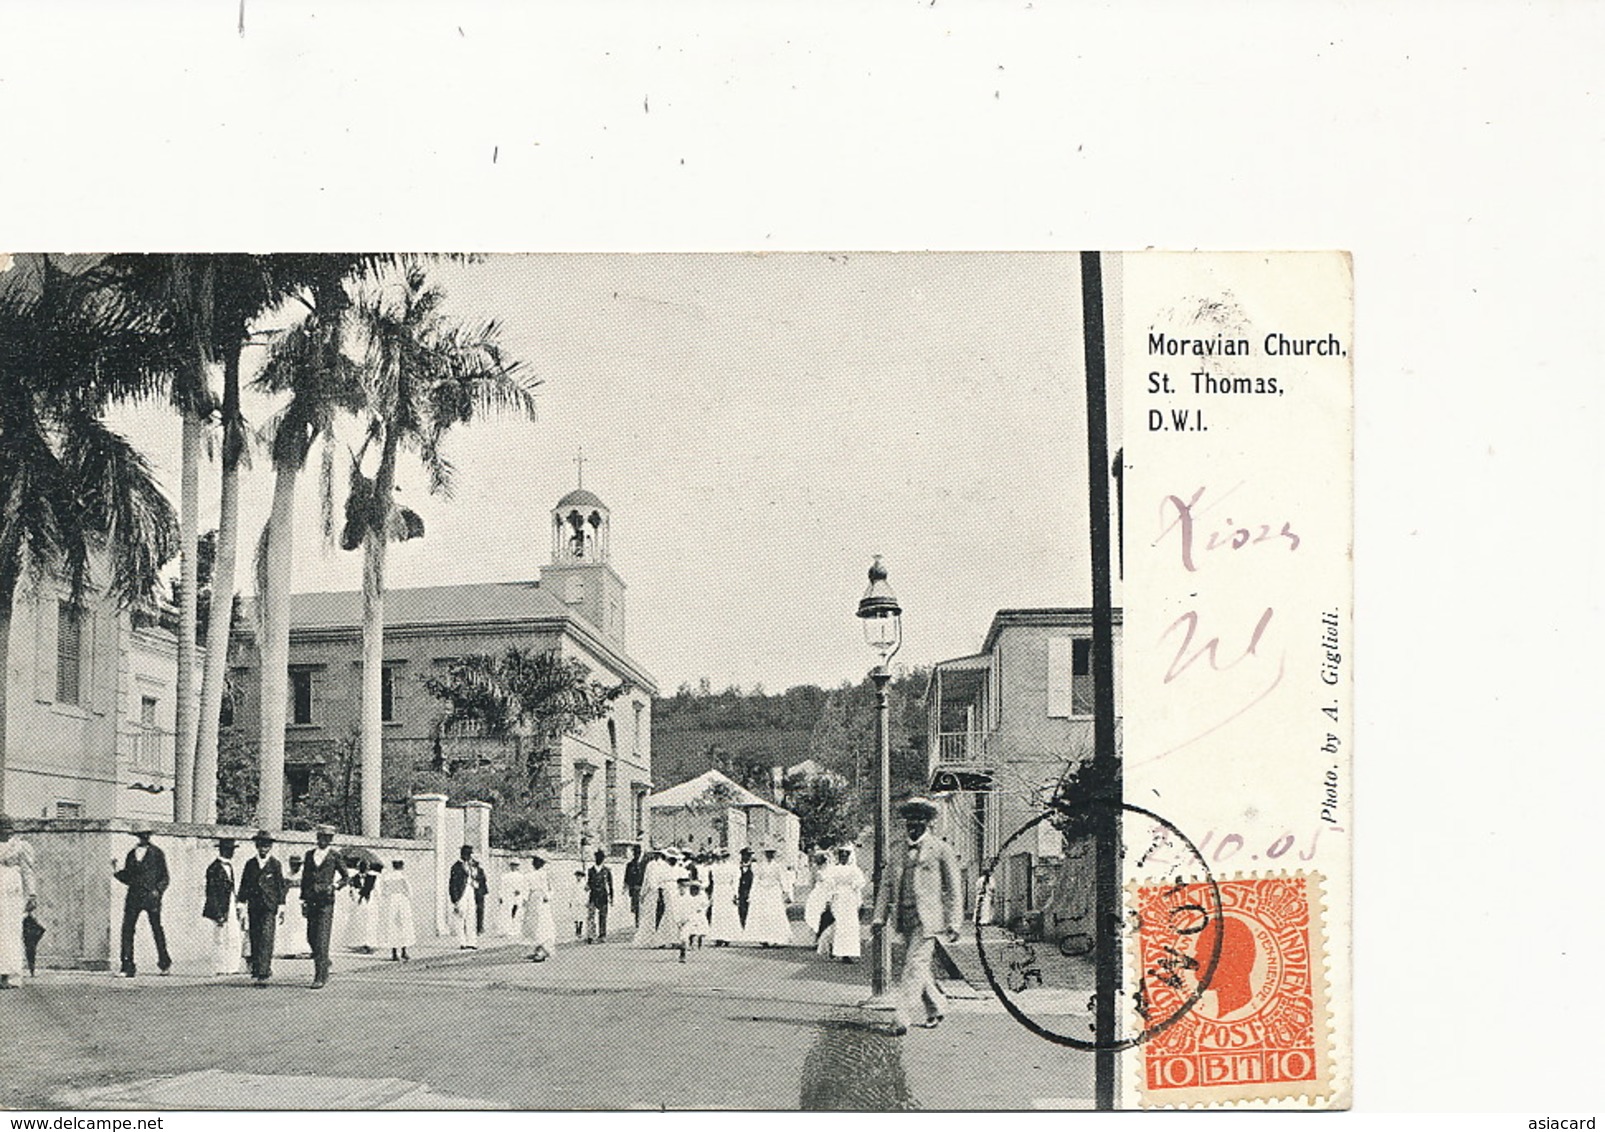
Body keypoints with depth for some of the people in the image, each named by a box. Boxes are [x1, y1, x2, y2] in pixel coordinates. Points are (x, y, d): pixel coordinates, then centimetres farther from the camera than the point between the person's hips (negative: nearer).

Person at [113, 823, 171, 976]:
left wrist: (157, 891, -13)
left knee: (156, 928, 3)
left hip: (151, 896, -3)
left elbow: (164, 877, 2)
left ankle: (164, 962, 22)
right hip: (134, 896, 3)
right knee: (127, 928, -8)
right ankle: (127, 967, -8)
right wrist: (117, 871, -1)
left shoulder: (157, 854, 3)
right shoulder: (131, 854, 14)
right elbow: (127, 877, 16)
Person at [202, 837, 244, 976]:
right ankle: (220, 969, 3)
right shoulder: (214, 868, -12)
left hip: (231, 908, 8)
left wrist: (238, 909, 19)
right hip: (220, 908, -8)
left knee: (234, 940, 7)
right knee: (220, 940, -3)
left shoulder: (229, 866, 14)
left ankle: (232, 968, 11)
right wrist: (218, 914, -19)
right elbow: (212, 893, -15)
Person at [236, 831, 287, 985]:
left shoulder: (275, 865, 3)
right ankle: (256, 972, 13)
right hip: (253, 907, 4)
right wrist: (240, 904, 8)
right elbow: (244, 886, 15)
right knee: (254, 939, 4)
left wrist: (281, 907, -1)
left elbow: (281, 887, 3)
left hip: (269, 908, -4)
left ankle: (263, 973, -17)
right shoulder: (250, 864, 12)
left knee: (266, 939, -12)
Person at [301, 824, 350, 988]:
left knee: (322, 938, -9)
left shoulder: (334, 856, 3)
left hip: (326, 900, -4)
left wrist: (335, 886, -11)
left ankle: (320, 978, -9)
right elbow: (304, 878, 16)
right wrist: (303, 900, 10)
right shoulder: (310, 855, 13)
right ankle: (324, 963, 30)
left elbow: (346, 877, 7)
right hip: (312, 899, 4)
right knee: (311, 937, 6)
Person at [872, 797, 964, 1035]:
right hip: (905, 919, 6)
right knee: (919, 968, 11)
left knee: (914, 965, -13)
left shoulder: (941, 850, 0)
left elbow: (954, 889, 0)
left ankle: (903, 1018, -14)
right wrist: (880, 917, 5)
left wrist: (953, 923, -5)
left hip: (928, 918, -6)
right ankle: (934, 1010, 27)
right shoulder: (897, 853, 15)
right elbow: (888, 887, 16)